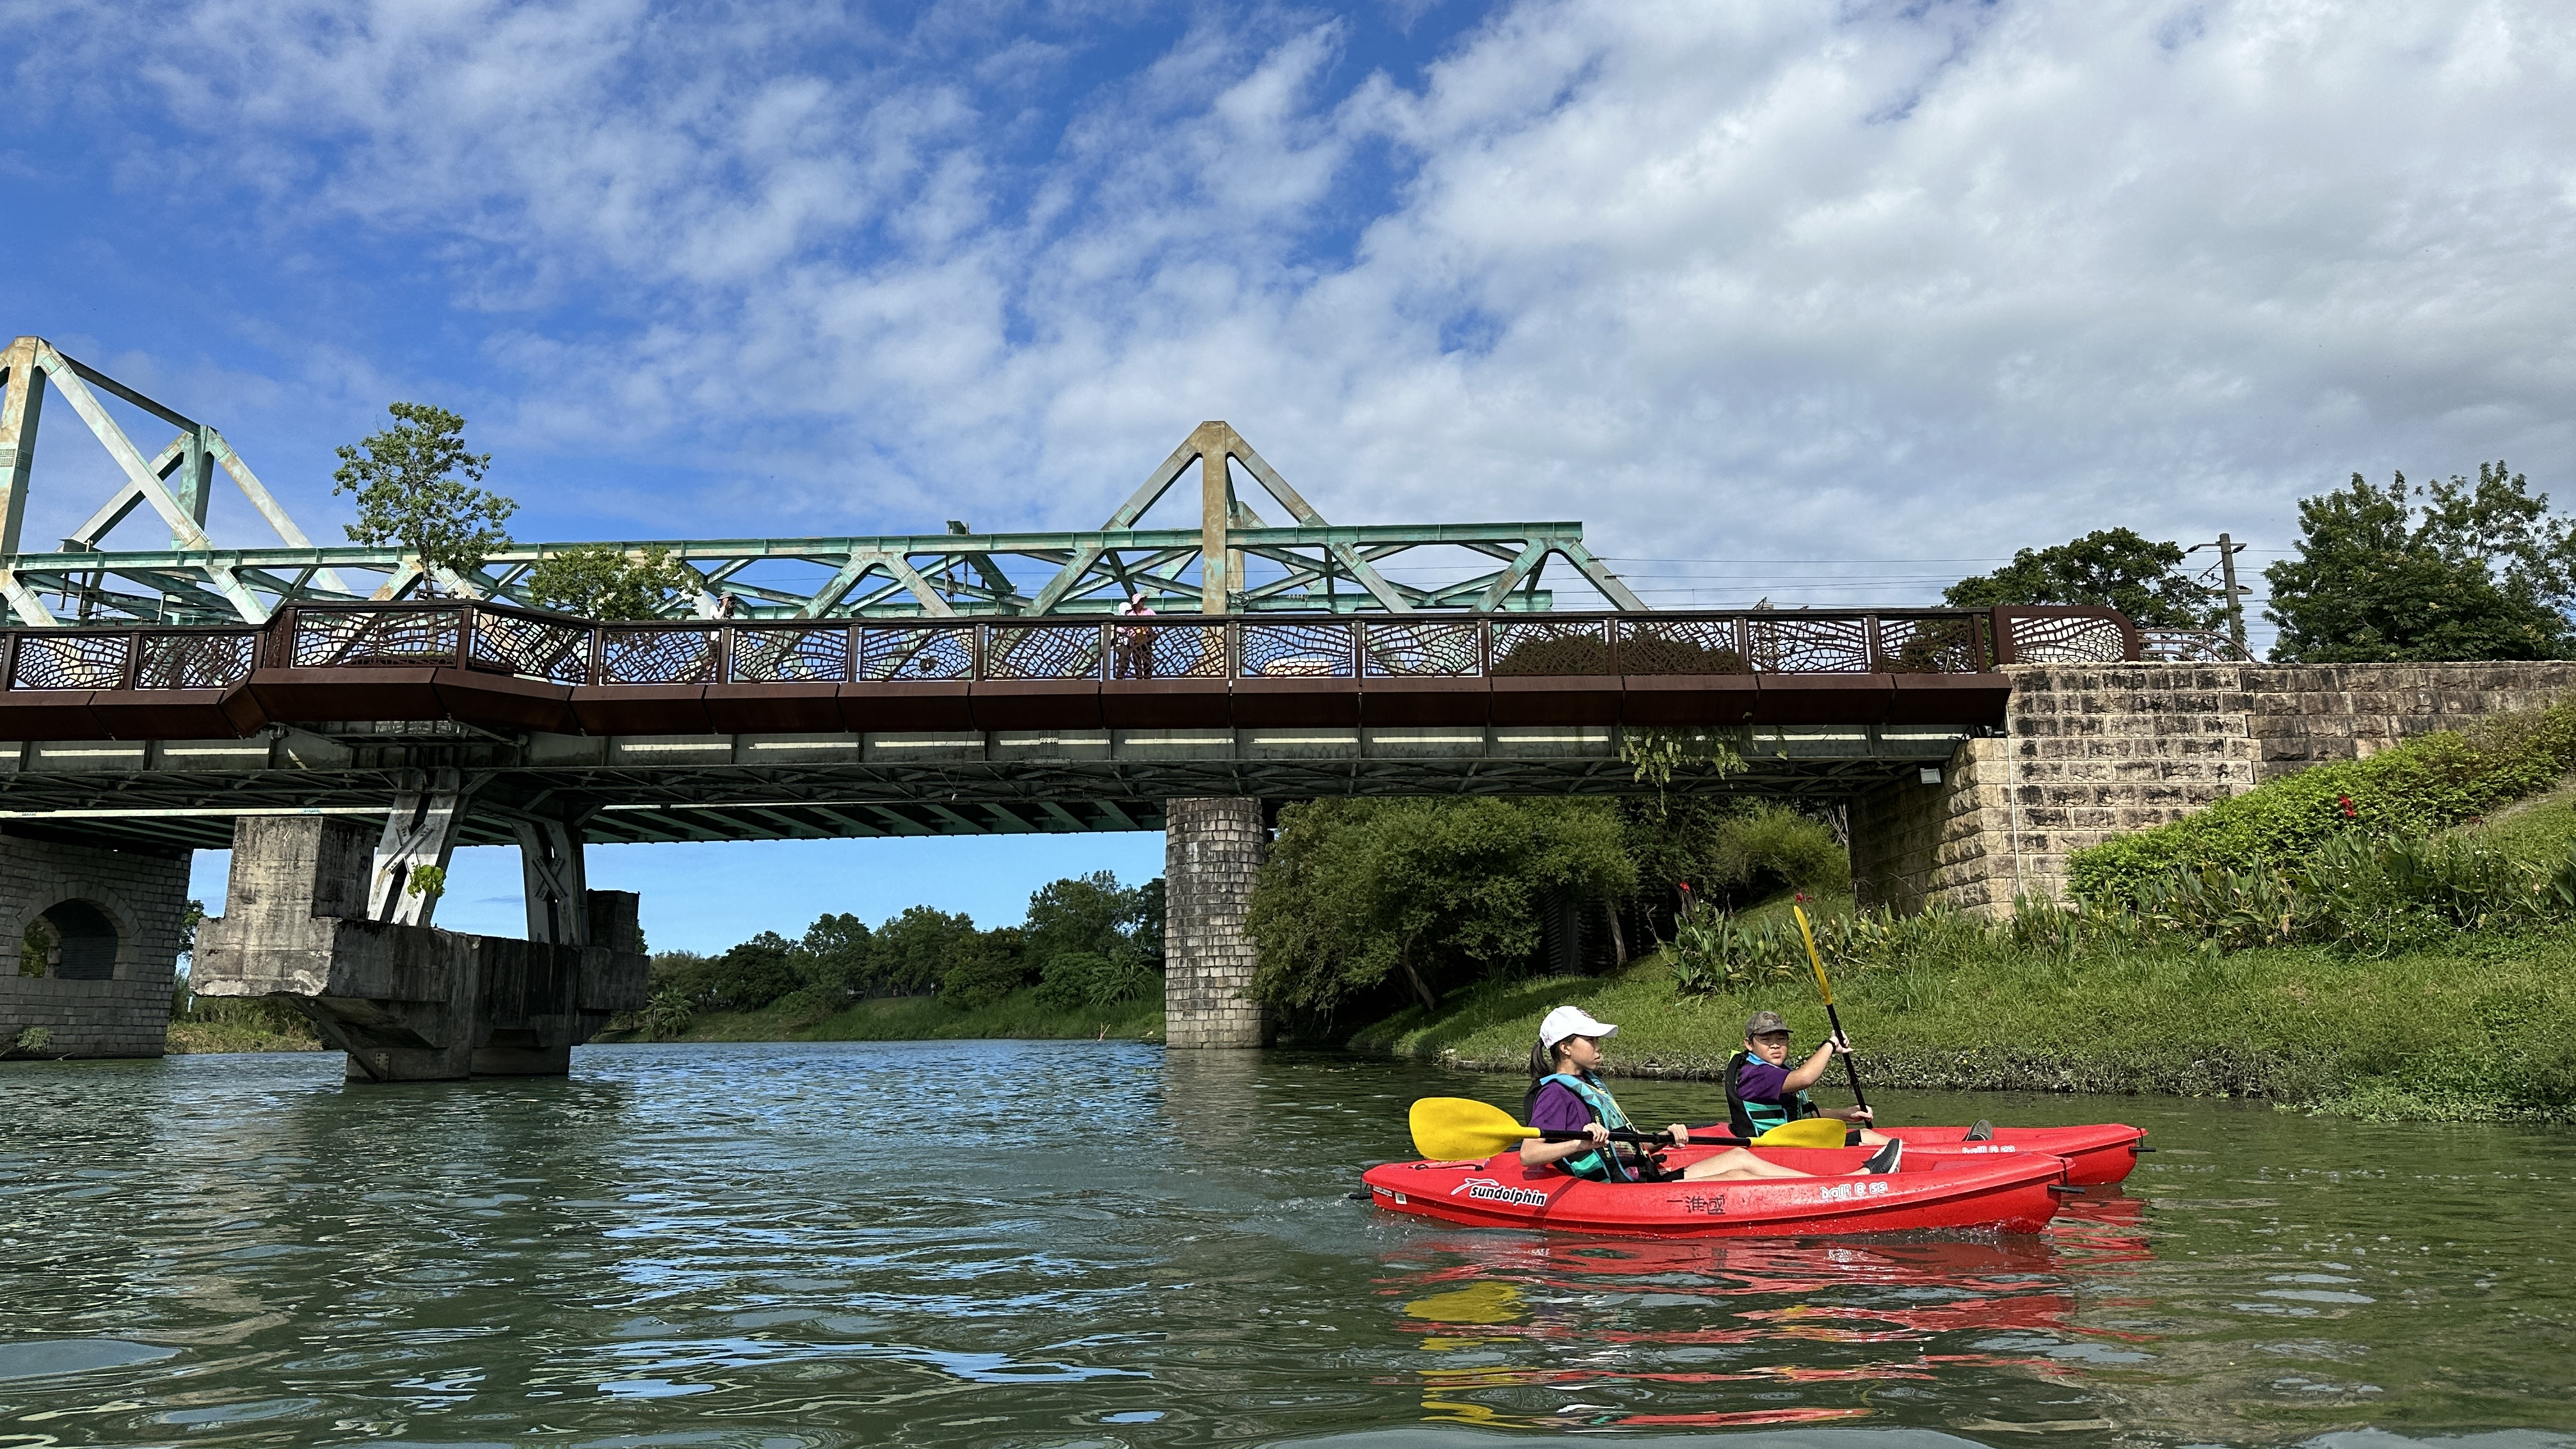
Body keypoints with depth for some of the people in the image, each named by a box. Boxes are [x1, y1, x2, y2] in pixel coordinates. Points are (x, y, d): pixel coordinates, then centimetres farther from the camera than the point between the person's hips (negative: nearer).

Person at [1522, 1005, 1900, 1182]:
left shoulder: (1588, 1084, 19)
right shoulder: (1555, 1093, -11)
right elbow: (1528, 1155, -24)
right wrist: (1580, 1143, -37)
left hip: (1641, 1179, 10)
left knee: (1740, 1156, 0)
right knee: (1738, 1177, -16)